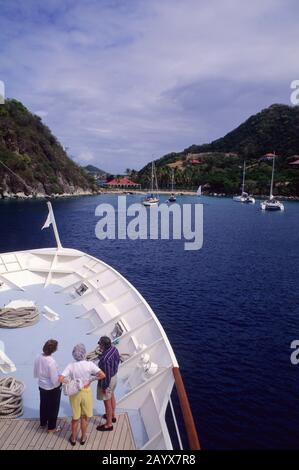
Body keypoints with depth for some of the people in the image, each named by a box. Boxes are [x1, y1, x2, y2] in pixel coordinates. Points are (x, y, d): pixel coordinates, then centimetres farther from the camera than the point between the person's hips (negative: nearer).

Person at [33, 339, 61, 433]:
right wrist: (61, 378, -8)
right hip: (53, 388, -6)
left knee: (43, 405, 27)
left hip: (42, 386, 6)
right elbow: (55, 379, -27)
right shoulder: (51, 362, -34)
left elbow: (35, 374, 2)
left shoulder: (38, 358, -13)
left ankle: (43, 423, 48)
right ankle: (51, 427, 33)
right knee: (53, 407, 16)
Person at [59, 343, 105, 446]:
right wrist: (90, 380, -13)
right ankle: (83, 438, 38)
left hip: (74, 394, 1)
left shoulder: (71, 366, -17)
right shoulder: (89, 364, -20)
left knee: (75, 417, 23)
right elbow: (102, 375, -26)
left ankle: (73, 438, 41)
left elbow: (61, 379, -25)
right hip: (86, 392, -1)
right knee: (84, 417, 22)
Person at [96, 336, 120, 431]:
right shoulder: (114, 349, -13)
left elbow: (106, 375, -28)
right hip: (114, 376, 9)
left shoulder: (105, 359, -37)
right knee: (112, 396, 29)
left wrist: (104, 387, -16)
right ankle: (112, 416, 50)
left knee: (107, 402, 11)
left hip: (107, 380, -9)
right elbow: (117, 361, 6)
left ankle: (109, 424, 29)